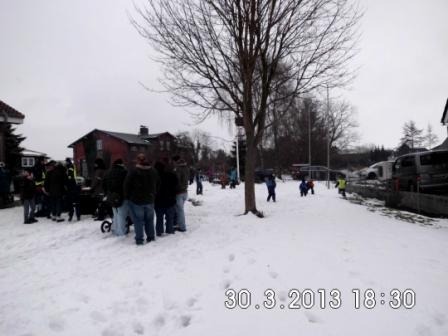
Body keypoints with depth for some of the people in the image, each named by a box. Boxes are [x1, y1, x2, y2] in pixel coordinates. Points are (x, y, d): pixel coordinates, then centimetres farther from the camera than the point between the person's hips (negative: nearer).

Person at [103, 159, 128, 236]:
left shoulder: (108, 173, 12)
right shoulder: (124, 172, -10)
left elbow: (104, 186, 16)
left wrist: (107, 195, 23)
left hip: (112, 197, 7)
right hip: (122, 197, -7)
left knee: (115, 214, 20)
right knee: (121, 215, 0)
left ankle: (114, 230, 25)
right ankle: (121, 232, 2)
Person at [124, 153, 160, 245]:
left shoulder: (133, 172, -14)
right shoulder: (153, 171, 3)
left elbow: (127, 186, -10)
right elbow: (157, 185, 11)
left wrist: (127, 197, 3)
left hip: (136, 200, -4)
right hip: (150, 200, 5)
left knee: (138, 220, 3)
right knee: (149, 219, 15)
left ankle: (139, 239, 4)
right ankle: (151, 237, 22)